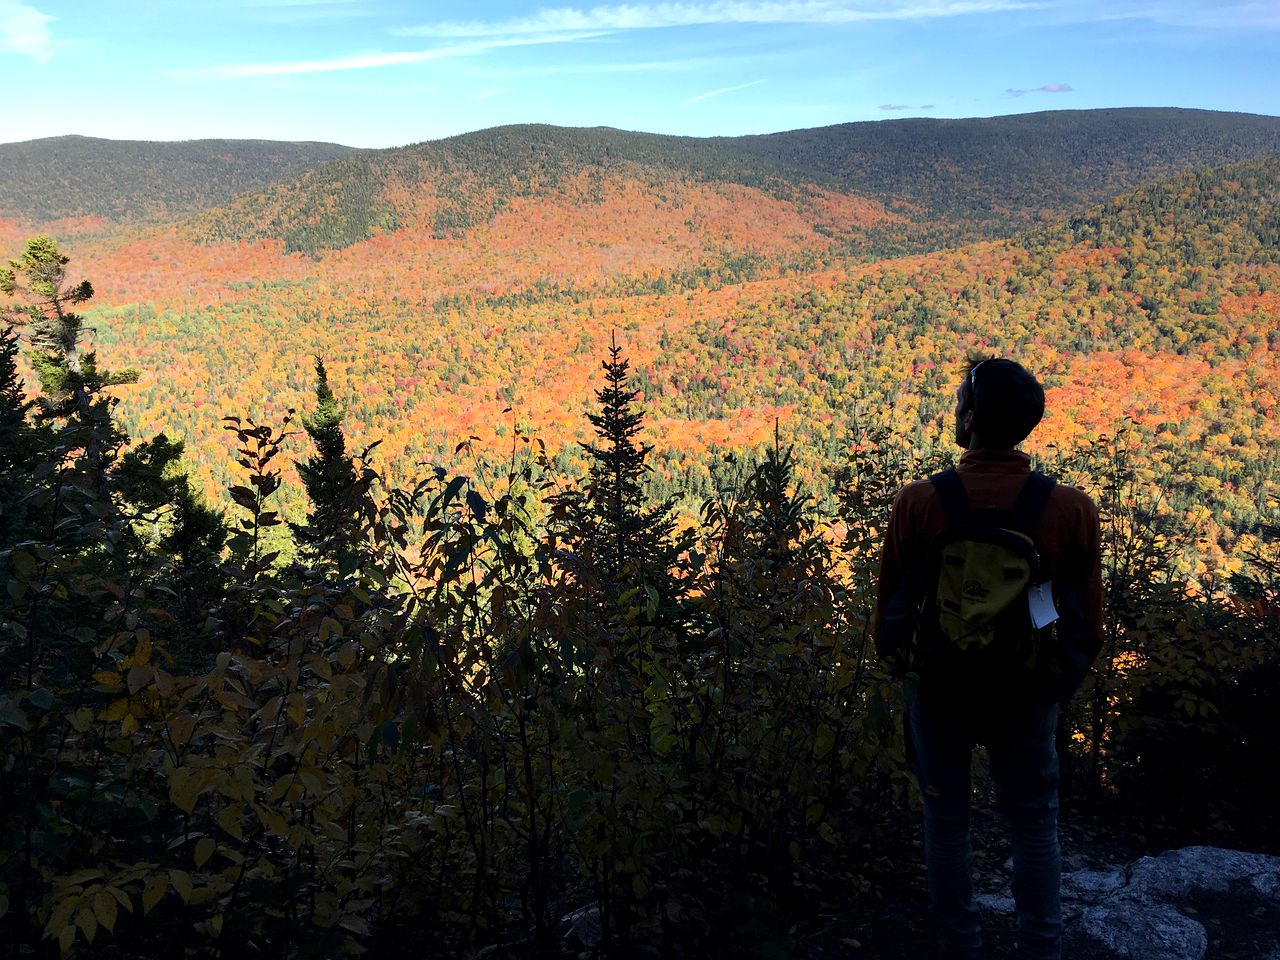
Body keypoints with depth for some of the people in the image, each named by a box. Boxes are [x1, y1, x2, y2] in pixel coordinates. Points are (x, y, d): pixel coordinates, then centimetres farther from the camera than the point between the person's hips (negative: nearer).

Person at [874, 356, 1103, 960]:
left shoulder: (917, 503, -17)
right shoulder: (1072, 509, -14)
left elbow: (892, 603, -7)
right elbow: (1086, 619, -4)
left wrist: (895, 661, 11)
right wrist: (1063, 682, 12)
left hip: (938, 686, 0)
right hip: (1026, 694, 0)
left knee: (946, 819, 17)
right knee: (1034, 826, 17)